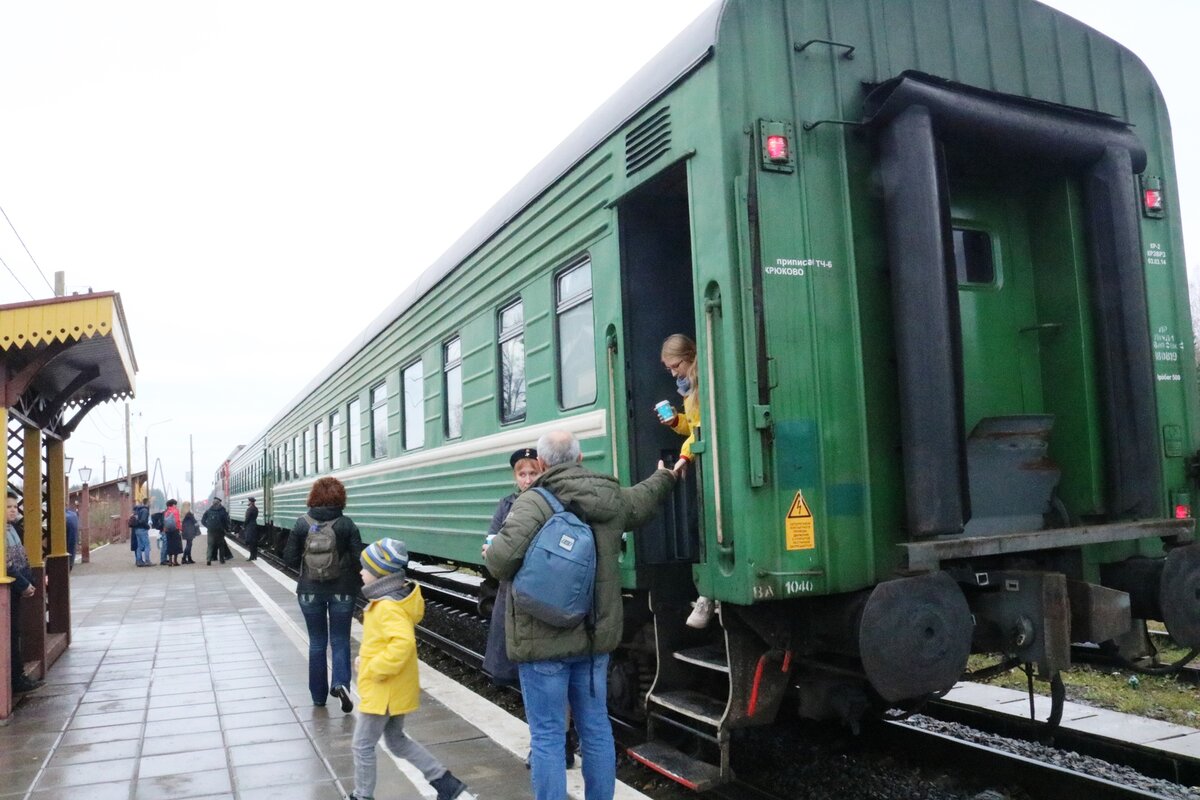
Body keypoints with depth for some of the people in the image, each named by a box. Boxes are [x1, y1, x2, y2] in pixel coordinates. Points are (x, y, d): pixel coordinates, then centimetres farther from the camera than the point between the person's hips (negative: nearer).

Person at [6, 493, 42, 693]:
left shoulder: (12, 528, 11)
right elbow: (6, 564, -21)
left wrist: (29, 583, 6)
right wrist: (24, 585, -15)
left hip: (16, 589, 9)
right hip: (8, 589, -9)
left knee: (15, 632, 13)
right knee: (11, 634, -1)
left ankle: (18, 675, 21)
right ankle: (16, 678, 7)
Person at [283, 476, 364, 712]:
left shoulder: (302, 524, -6)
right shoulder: (346, 524, -9)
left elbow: (290, 558, -3)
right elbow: (358, 558, -9)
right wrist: (360, 584, 8)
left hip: (310, 591, 1)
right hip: (342, 590, -1)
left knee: (317, 642, 14)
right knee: (340, 640, 9)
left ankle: (318, 695, 20)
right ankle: (341, 683, -13)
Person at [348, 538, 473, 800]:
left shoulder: (387, 606, -25)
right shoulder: (392, 599, 6)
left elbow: (402, 643, -38)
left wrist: (375, 670, -28)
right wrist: (366, 658, 11)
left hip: (383, 691, -10)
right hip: (394, 690, 10)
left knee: (362, 745, 7)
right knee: (397, 741, 20)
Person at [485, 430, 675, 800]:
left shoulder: (534, 502, -16)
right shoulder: (611, 498, 4)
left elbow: (502, 558, -29)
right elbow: (644, 499, 25)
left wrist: (490, 553, -5)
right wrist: (665, 476, 45)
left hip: (543, 639, -6)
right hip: (595, 635, 6)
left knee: (547, 736, 3)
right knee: (596, 728, 16)